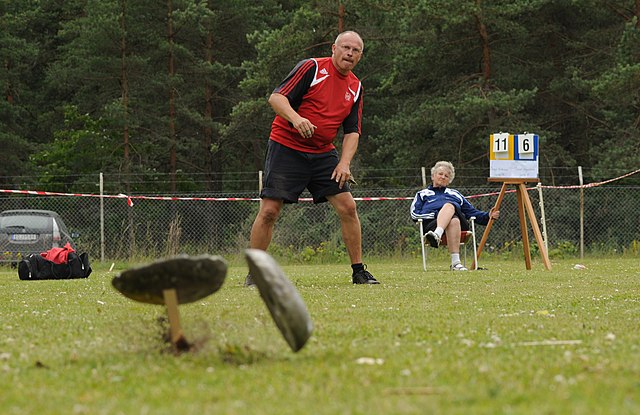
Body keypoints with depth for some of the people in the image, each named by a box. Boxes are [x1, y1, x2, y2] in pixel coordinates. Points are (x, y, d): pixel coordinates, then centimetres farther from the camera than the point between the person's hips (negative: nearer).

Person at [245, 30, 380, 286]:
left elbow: (352, 131, 10)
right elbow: (276, 97, -14)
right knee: (269, 210, -10)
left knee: (347, 207, -4)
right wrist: (295, 118, -32)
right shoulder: (312, 68, -8)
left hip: (323, 154, 5)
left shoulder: (355, 88, 10)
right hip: (286, 147, -5)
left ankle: (359, 271, 7)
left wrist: (345, 162, -6)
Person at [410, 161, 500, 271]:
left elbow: (472, 212, 29)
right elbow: (414, 214, 12)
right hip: (432, 223, -2)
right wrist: (434, 214, -3)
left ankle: (437, 235, -60)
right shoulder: (422, 194, 30)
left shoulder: (455, 194, 37)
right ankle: (455, 262, -56)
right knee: (453, 221, -38)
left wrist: (488, 216, 10)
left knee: (449, 205, -34)